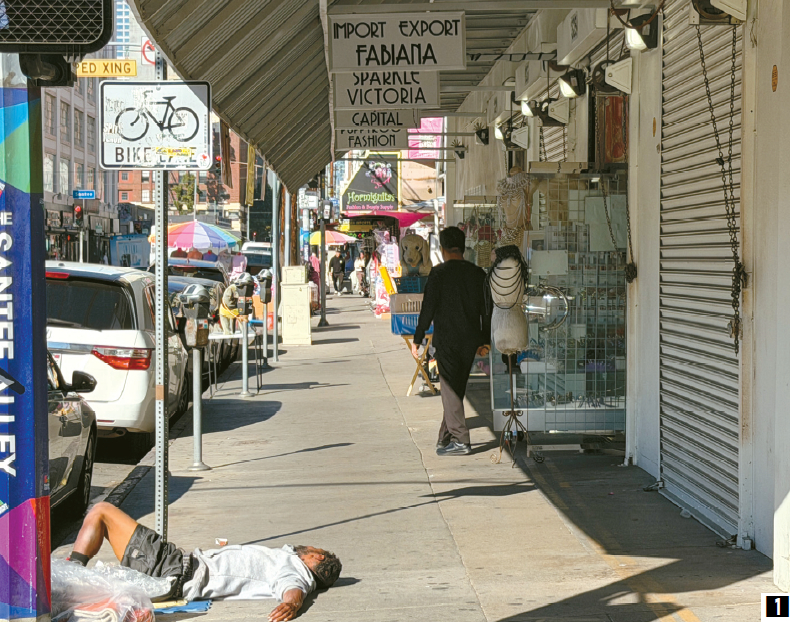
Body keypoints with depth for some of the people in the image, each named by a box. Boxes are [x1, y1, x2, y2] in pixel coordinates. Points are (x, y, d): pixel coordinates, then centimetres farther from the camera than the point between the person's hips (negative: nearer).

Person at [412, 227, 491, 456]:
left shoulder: (438, 273, -9)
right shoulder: (478, 273, 5)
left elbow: (428, 308, -9)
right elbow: (486, 309, 10)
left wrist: (417, 339, -1)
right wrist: (485, 340, 19)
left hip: (446, 340, -5)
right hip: (470, 340, 5)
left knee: (450, 389, -2)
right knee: (458, 388, 14)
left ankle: (460, 439, -9)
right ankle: (446, 437, 23)